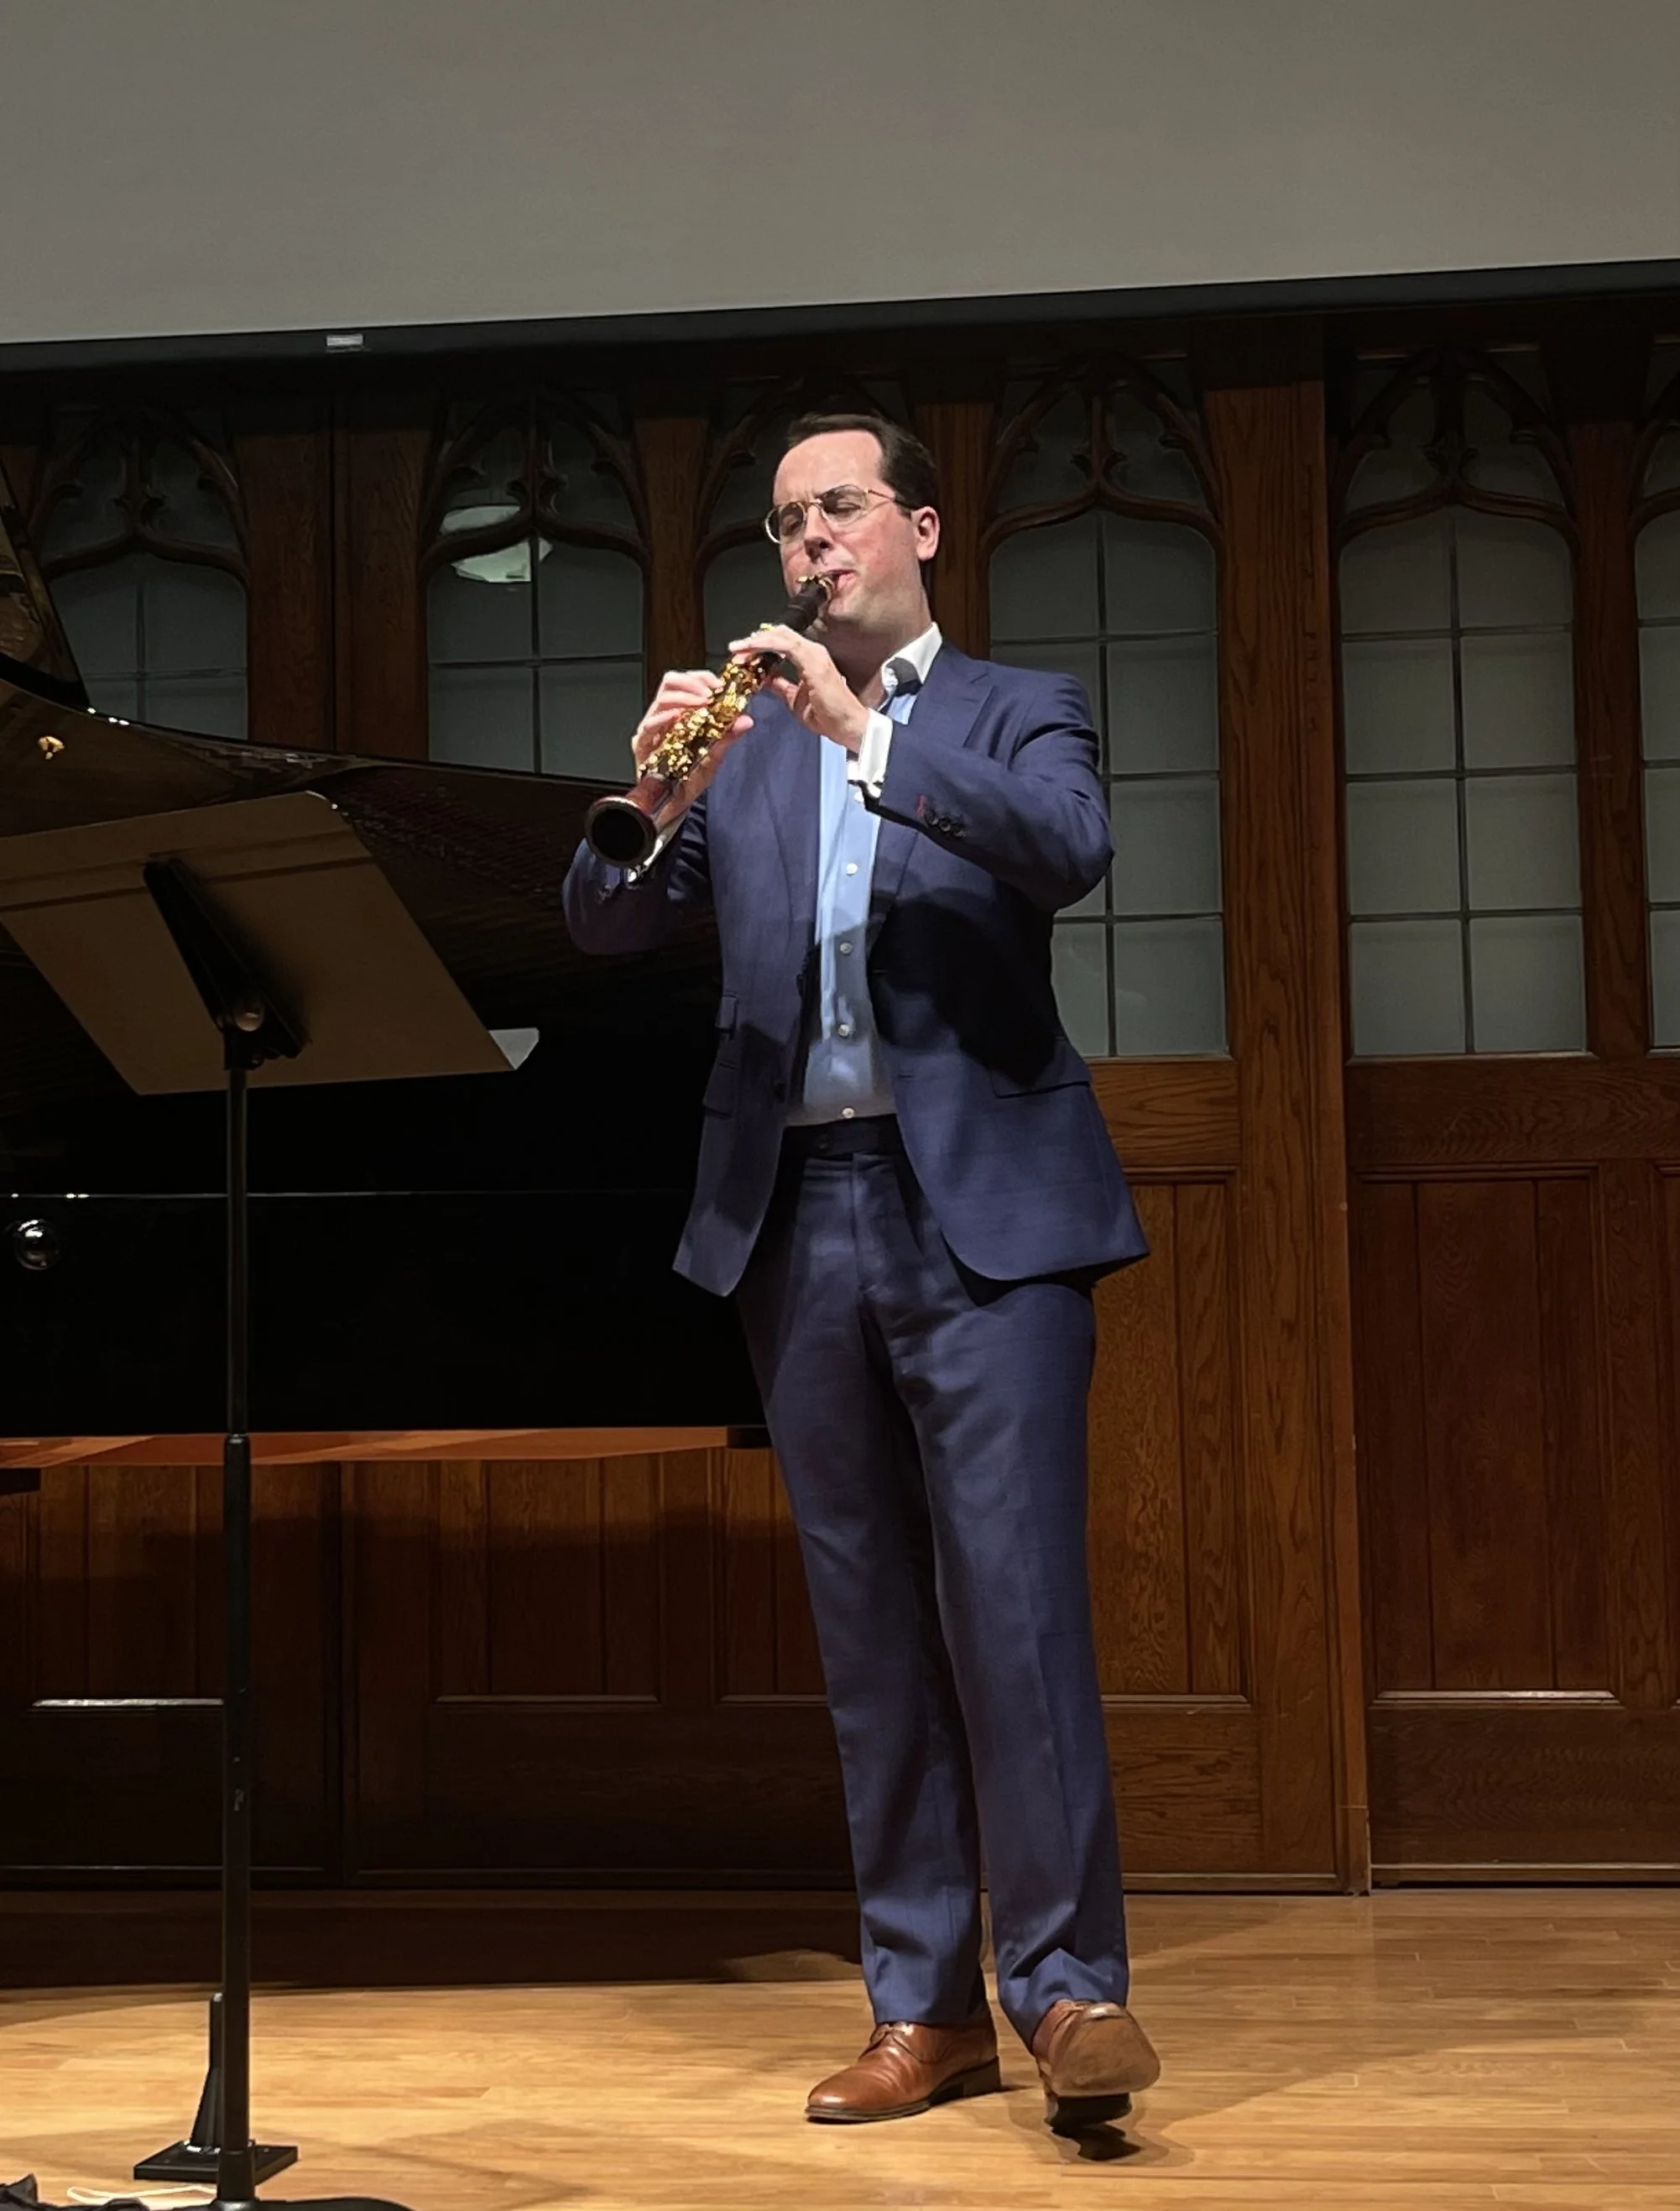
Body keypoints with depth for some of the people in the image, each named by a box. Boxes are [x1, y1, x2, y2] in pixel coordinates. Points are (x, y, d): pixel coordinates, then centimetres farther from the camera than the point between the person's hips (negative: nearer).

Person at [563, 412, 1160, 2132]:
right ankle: (926, 2006, 11)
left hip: (981, 1207, -3)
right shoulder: (744, 742, 17)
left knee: (1013, 1596, -11)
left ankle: (1067, 1985, -5)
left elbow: (1071, 849, -13)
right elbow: (607, 928, 5)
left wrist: (865, 731, -20)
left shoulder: (1015, 712, 9)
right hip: (795, 1215, 4)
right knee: (868, 1620, 5)